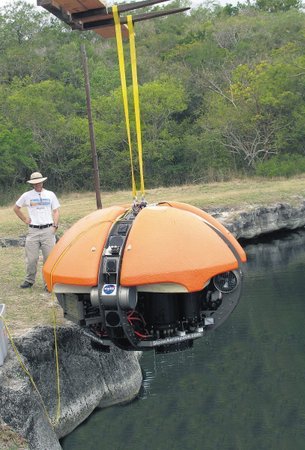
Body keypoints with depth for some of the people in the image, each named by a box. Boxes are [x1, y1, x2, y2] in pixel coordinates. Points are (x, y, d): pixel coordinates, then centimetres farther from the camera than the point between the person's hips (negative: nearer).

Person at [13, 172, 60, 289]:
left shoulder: (50, 195, 8)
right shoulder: (27, 195, 5)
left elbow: (56, 211, 11)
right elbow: (16, 208, 18)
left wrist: (55, 225, 0)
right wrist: (24, 219, 8)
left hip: (48, 230, 0)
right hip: (33, 231, 0)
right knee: (31, 258, 1)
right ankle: (29, 280, 17)